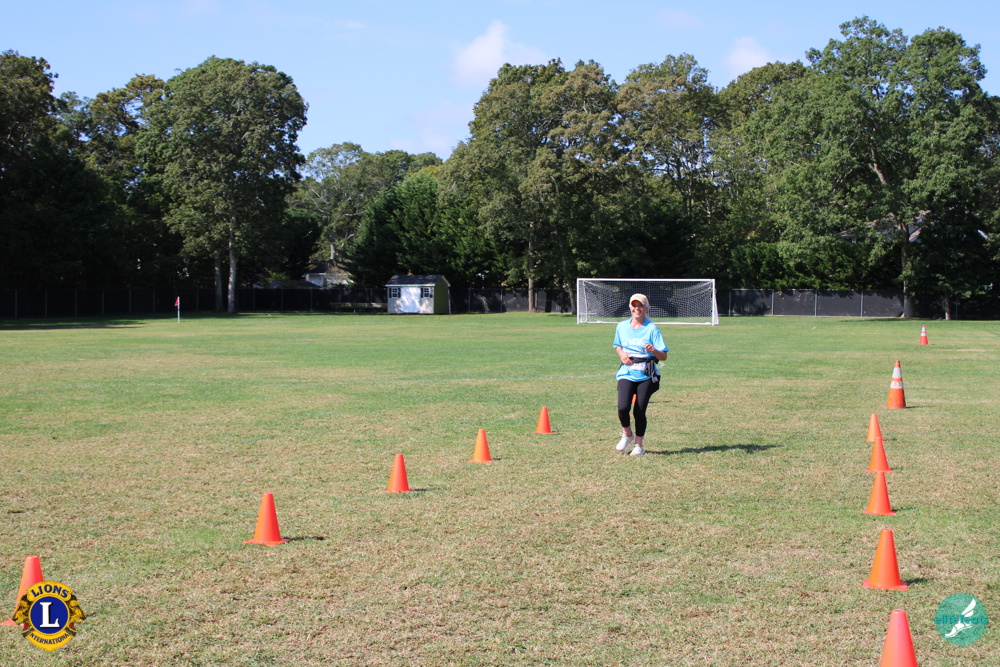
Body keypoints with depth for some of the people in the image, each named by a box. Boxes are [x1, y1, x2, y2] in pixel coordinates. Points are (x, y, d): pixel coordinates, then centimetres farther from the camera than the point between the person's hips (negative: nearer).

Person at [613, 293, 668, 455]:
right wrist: (621, 354, 2)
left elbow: (664, 357, -6)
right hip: (626, 373, 2)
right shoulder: (622, 326, 7)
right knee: (623, 407, -16)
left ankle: (639, 445, 18)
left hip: (646, 375, -2)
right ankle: (627, 434, 14)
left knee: (639, 411, -4)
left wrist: (654, 350, -28)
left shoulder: (652, 328, -4)